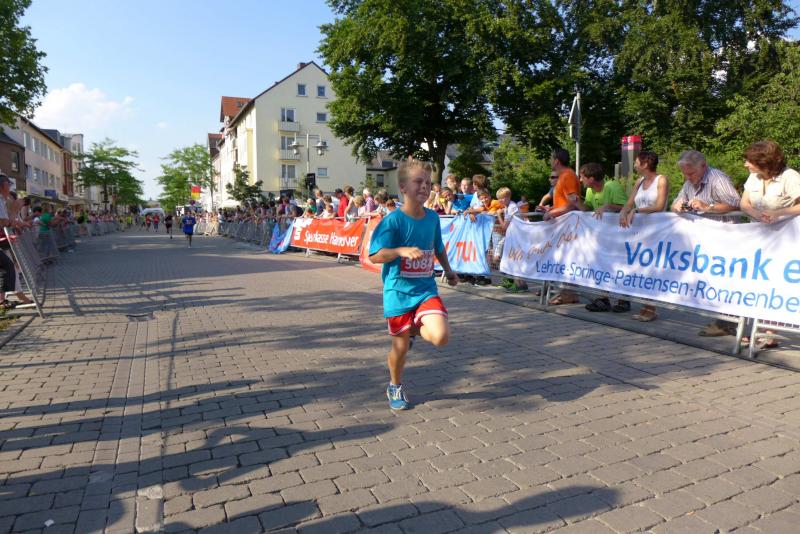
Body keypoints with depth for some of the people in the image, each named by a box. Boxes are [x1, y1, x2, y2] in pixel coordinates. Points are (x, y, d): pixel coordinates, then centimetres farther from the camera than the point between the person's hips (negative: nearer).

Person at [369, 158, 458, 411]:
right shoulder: (393, 220, -14)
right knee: (401, 346, 8)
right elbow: (375, 256, -16)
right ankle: (395, 387, 36)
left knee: (440, 337, -17)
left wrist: (448, 270, 21)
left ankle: (415, 329, 18)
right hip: (398, 291, -3)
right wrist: (402, 250, -29)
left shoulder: (432, 217, 3)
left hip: (426, 288, 4)